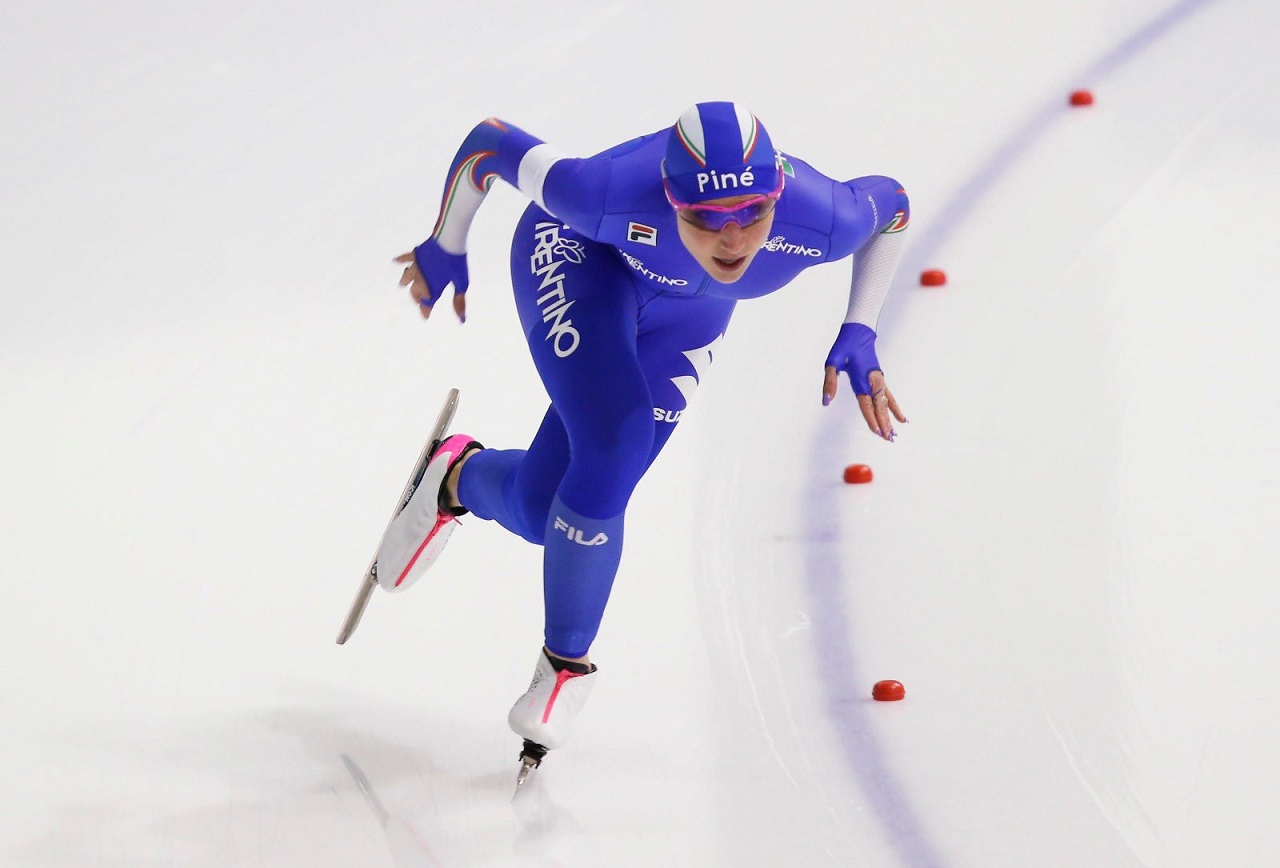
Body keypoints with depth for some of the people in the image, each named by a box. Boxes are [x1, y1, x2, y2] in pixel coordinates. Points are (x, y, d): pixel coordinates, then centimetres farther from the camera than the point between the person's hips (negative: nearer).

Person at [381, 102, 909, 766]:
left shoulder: (820, 220, -37)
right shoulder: (611, 193, -43)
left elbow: (890, 203, -12)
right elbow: (488, 141, -26)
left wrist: (859, 336, -19)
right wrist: (444, 251, -8)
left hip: (686, 307, 3)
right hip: (579, 255, -3)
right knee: (613, 447, -25)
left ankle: (460, 481, 33)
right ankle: (567, 659, 4)